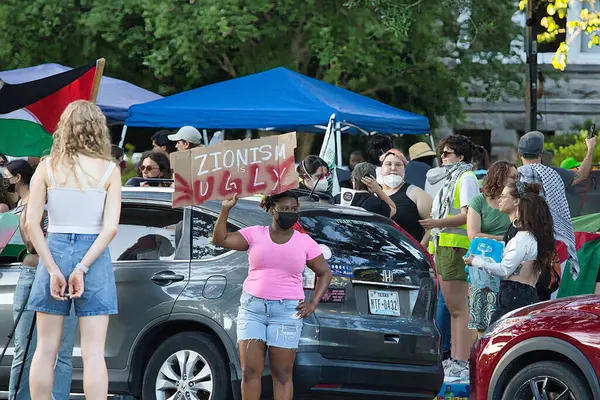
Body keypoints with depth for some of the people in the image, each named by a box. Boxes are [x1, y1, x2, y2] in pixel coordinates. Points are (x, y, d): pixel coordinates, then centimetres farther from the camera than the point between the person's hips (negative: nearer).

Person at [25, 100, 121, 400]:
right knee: (93, 352, -1)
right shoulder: (108, 170, -4)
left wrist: (53, 270, -7)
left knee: (46, 349, 8)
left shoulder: (48, 167, -1)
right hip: (94, 257, -1)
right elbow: (110, 227, -12)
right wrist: (82, 269, -12)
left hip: (54, 251, 1)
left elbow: (31, 223, -7)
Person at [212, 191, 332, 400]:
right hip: (252, 307, 1)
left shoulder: (305, 242, 4)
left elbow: (325, 273, 13)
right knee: (250, 371, -1)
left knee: (282, 375, -1)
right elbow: (220, 240, -2)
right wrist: (225, 210, -12)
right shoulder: (255, 234, 4)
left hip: (287, 312, -1)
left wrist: (313, 302, 1)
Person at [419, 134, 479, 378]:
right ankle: (455, 360, 14)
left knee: (459, 308, -13)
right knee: (452, 308, 11)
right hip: (443, 246, 10)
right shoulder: (450, 178, 23)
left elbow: (468, 215, -18)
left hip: (457, 247, -10)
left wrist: (438, 223, -23)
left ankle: (461, 363, -17)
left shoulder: (466, 177, -6)